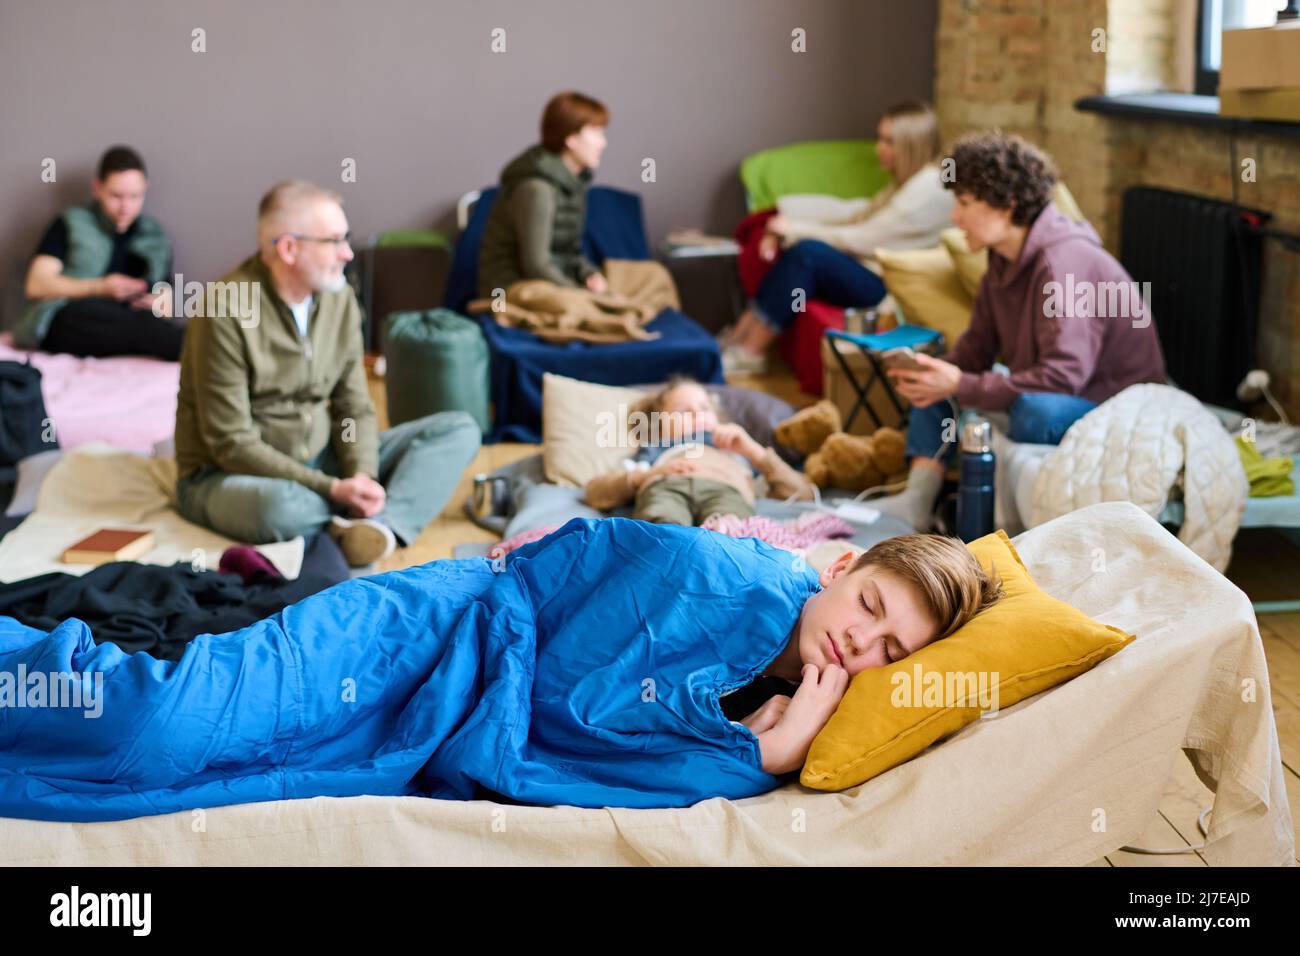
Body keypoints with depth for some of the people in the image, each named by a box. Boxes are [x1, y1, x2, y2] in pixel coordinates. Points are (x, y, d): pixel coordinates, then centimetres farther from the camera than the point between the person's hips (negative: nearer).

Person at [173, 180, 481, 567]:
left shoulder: (339, 298, 0)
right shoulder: (225, 312, -19)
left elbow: (353, 407, 4)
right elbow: (232, 445, -20)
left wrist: (362, 476, -17)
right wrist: (333, 490, -25)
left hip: (318, 462, 7)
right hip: (226, 476, -7)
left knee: (459, 430, -6)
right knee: (281, 506, -44)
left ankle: (383, 525, -32)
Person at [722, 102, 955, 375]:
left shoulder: (929, 188, -15)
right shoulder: (905, 182, 16)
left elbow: (861, 240, -17)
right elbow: (856, 224, 13)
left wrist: (796, 229, -9)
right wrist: (786, 232, -1)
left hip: (887, 286, -10)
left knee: (809, 253, -25)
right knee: (798, 250, -9)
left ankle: (748, 354, -20)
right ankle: (736, 339, -13)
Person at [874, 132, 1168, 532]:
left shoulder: (1063, 262, -26)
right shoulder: (1005, 259, 3)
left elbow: (1063, 375, -33)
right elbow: (978, 344, 10)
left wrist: (961, 387, -30)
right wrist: (938, 372, -13)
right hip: (1047, 393, 10)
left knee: (1034, 409, -39)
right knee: (933, 390, 4)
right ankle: (915, 503, -6)